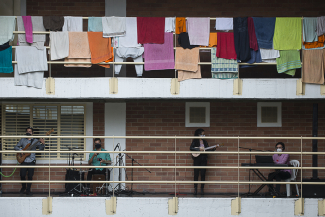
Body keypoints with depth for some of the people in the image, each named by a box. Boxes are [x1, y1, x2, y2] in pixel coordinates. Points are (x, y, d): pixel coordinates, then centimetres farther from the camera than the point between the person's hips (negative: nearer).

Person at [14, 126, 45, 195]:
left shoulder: (35, 141, 6)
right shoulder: (22, 140, 9)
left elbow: (41, 148, -2)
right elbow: (16, 147, 12)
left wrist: (43, 144, -22)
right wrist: (20, 150, -7)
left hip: (31, 161, 0)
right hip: (24, 161, 0)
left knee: (30, 176, -1)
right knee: (22, 175, -5)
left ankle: (28, 190, 10)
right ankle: (23, 187, 21)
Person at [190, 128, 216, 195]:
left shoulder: (204, 142, 12)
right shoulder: (195, 141, 0)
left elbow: (208, 149, 9)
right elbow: (191, 148, -12)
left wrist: (213, 148, -6)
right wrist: (199, 149, -20)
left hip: (203, 159, 3)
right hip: (197, 159, -3)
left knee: (203, 174, 1)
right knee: (196, 174, -1)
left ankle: (202, 189, 5)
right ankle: (195, 189, 5)